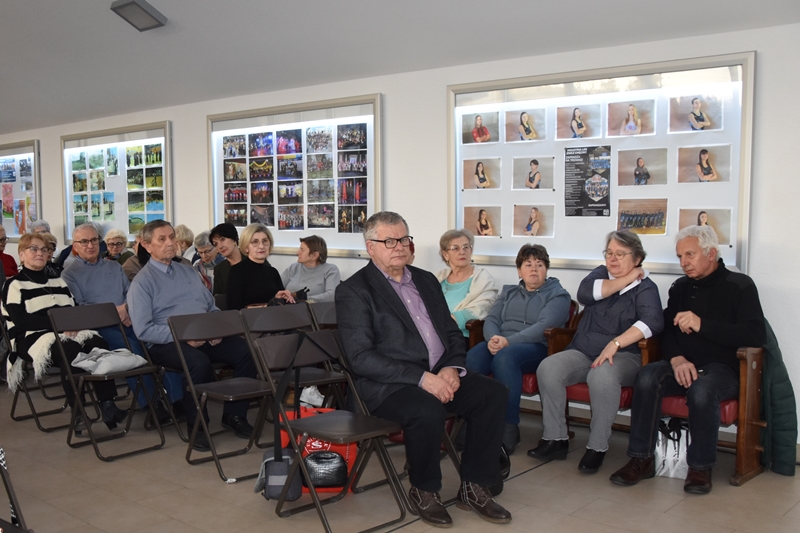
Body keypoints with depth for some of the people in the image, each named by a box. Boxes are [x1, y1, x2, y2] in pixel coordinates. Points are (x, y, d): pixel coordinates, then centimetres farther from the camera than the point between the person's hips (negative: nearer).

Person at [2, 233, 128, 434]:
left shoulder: (58, 281, 23)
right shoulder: (15, 285, 2)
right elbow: (21, 320, -11)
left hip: (67, 333, 6)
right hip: (32, 337, -5)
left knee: (98, 343, -27)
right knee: (70, 350, -38)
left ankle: (107, 404, -32)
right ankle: (78, 412, -34)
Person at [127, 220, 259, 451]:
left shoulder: (188, 271, 20)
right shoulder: (142, 282, 0)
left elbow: (212, 307, 21)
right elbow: (143, 330, -9)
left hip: (205, 337, 6)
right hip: (166, 344, -5)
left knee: (246, 350, -19)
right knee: (199, 362, -37)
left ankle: (234, 415, -4)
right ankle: (196, 425, -15)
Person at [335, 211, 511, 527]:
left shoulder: (425, 280, 17)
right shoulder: (353, 291, -4)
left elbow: (452, 333, 17)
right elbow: (361, 358, -14)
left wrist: (452, 369, -6)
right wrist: (422, 378, -21)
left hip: (440, 376, 7)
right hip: (389, 384, -6)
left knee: (493, 393, -15)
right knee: (428, 410, -34)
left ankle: (473, 487, -1)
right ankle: (424, 492, -5)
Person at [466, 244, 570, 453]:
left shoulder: (558, 294, 9)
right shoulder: (508, 291, 26)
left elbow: (543, 326, -8)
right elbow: (491, 319, 13)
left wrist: (508, 341, -21)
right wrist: (493, 339, -12)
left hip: (536, 348, -4)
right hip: (501, 344, 4)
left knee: (505, 357, -38)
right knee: (472, 356, -31)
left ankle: (508, 431, -36)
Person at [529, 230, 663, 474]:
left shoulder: (646, 288, 3)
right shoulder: (601, 273, 16)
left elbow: (652, 322, -18)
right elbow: (585, 293, -8)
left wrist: (614, 345, -30)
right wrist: (627, 279, -6)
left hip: (623, 355, -4)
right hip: (583, 352, 4)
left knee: (602, 375, -37)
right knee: (547, 368, -24)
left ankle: (597, 447, -22)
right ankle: (555, 439, -14)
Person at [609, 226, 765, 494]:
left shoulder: (739, 286, -2)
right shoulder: (680, 287, 14)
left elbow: (756, 335, -14)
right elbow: (666, 330, 8)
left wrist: (702, 325, -23)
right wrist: (677, 359, -14)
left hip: (722, 367, -4)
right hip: (683, 364, 4)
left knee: (701, 391, -36)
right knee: (647, 377, -27)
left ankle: (701, 467, -15)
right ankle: (641, 459, -19)